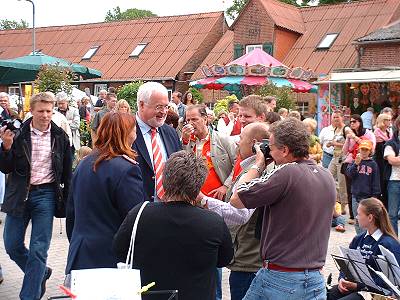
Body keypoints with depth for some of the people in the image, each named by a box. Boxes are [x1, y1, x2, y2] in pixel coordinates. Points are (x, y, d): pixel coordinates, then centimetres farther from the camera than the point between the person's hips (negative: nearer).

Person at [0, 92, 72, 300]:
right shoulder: (18, 134, -4)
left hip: (46, 195, -1)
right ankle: (41, 273, 32)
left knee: (38, 250, -1)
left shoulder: (60, 136, 0)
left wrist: (67, 200, 4)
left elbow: (67, 171, 7)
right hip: (19, 194, 1)